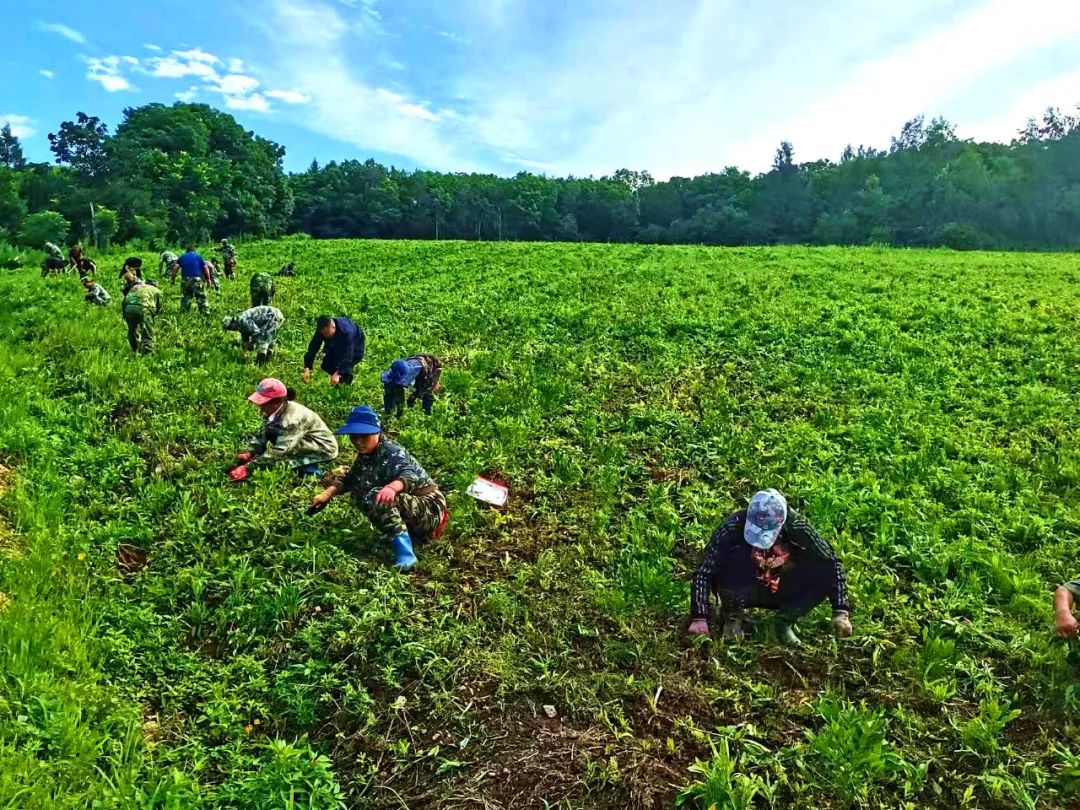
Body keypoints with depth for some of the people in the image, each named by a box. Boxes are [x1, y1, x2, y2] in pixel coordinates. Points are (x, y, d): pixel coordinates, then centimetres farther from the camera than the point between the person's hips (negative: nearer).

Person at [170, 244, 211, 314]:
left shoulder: (182, 257, 16)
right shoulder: (199, 257, 12)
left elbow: (175, 268, 5)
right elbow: (205, 268, 2)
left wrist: (173, 279, 9)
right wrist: (208, 279, 4)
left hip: (186, 279, 2)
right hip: (197, 279, -2)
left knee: (185, 297, 12)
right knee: (201, 297, 1)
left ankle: (184, 312, 11)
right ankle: (205, 311, -7)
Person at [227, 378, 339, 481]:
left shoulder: (293, 419, -32)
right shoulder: (273, 411, -7)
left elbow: (279, 451, -34)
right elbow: (261, 435, 2)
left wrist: (248, 468, -34)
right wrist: (249, 454, -15)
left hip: (323, 449, -9)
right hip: (305, 444, 9)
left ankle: (311, 470, -7)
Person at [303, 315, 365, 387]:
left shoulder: (346, 332, -42)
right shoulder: (322, 330, -27)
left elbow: (347, 355, -42)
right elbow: (313, 347, -24)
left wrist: (338, 374, -49)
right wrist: (307, 368, -33)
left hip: (354, 349, -5)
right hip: (337, 348, 5)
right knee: (326, 365, -7)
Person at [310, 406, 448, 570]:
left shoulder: (392, 453, -19)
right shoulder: (364, 457, 7)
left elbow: (410, 475, -37)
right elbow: (348, 480, 15)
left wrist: (391, 487, -59)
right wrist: (327, 494, -5)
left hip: (430, 509, -9)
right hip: (407, 505, 9)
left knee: (375, 497, -30)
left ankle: (405, 554, -38)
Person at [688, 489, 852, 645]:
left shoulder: (796, 526, -24)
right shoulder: (733, 527, -30)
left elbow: (831, 562, -19)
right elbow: (704, 572, -31)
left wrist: (840, 612, -25)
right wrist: (699, 618, -38)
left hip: (780, 591, 2)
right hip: (743, 592, -2)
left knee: (823, 572, -24)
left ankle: (786, 621, -1)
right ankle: (732, 617, -7)